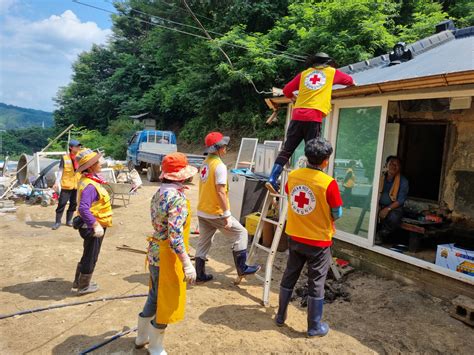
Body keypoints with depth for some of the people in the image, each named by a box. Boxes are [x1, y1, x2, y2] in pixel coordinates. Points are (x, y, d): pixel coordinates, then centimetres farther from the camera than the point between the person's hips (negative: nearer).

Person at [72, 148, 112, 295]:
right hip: (93, 227, -10)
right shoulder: (89, 185, -28)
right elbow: (83, 208, -40)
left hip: (93, 225, 10)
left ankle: (78, 281, 41)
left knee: (87, 254, 25)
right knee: (90, 257, 8)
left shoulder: (91, 180, 4)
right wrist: (95, 225, -42)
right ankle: (83, 286, 26)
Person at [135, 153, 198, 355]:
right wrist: (187, 264, -24)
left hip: (155, 250, 9)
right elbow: (175, 236, -28)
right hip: (168, 255, -9)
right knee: (166, 302, 9)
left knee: (155, 296, 25)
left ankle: (142, 337, 45)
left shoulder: (159, 193, 4)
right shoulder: (177, 197, -24)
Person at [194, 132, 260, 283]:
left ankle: (200, 274, 25)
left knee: (203, 243, 16)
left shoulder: (205, 163, 9)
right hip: (215, 213, -8)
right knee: (241, 233, 6)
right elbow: (220, 192, -23)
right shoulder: (220, 166, -18)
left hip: (202, 211, 9)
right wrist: (227, 215, -21)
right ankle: (242, 269, 10)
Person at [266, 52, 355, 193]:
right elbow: (349, 81, 34)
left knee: (286, 150, 3)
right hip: (314, 117, -2)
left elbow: (286, 90, 16)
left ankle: (272, 180, -5)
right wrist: (351, 84, 57)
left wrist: (294, 98, 36)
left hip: (297, 115, 3)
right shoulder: (332, 72, 19)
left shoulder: (304, 73, 21)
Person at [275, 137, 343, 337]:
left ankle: (280, 316, 33)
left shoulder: (292, 176, -5)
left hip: (295, 236, 5)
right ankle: (314, 327, 24)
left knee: (289, 276, 19)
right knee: (316, 283, 10)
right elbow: (337, 214, -10)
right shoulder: (329, 183, -19)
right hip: (318, 240, -4)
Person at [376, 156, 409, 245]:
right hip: (380, 205, 2)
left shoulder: (403, 181, -5)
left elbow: (401, 200, -10)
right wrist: (376, 206, -15)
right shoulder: (380, 177, 3)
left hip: (394, 207, -2)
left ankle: (381, 235, -8)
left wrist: (388, 209, -22)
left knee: (393, 217, -35)